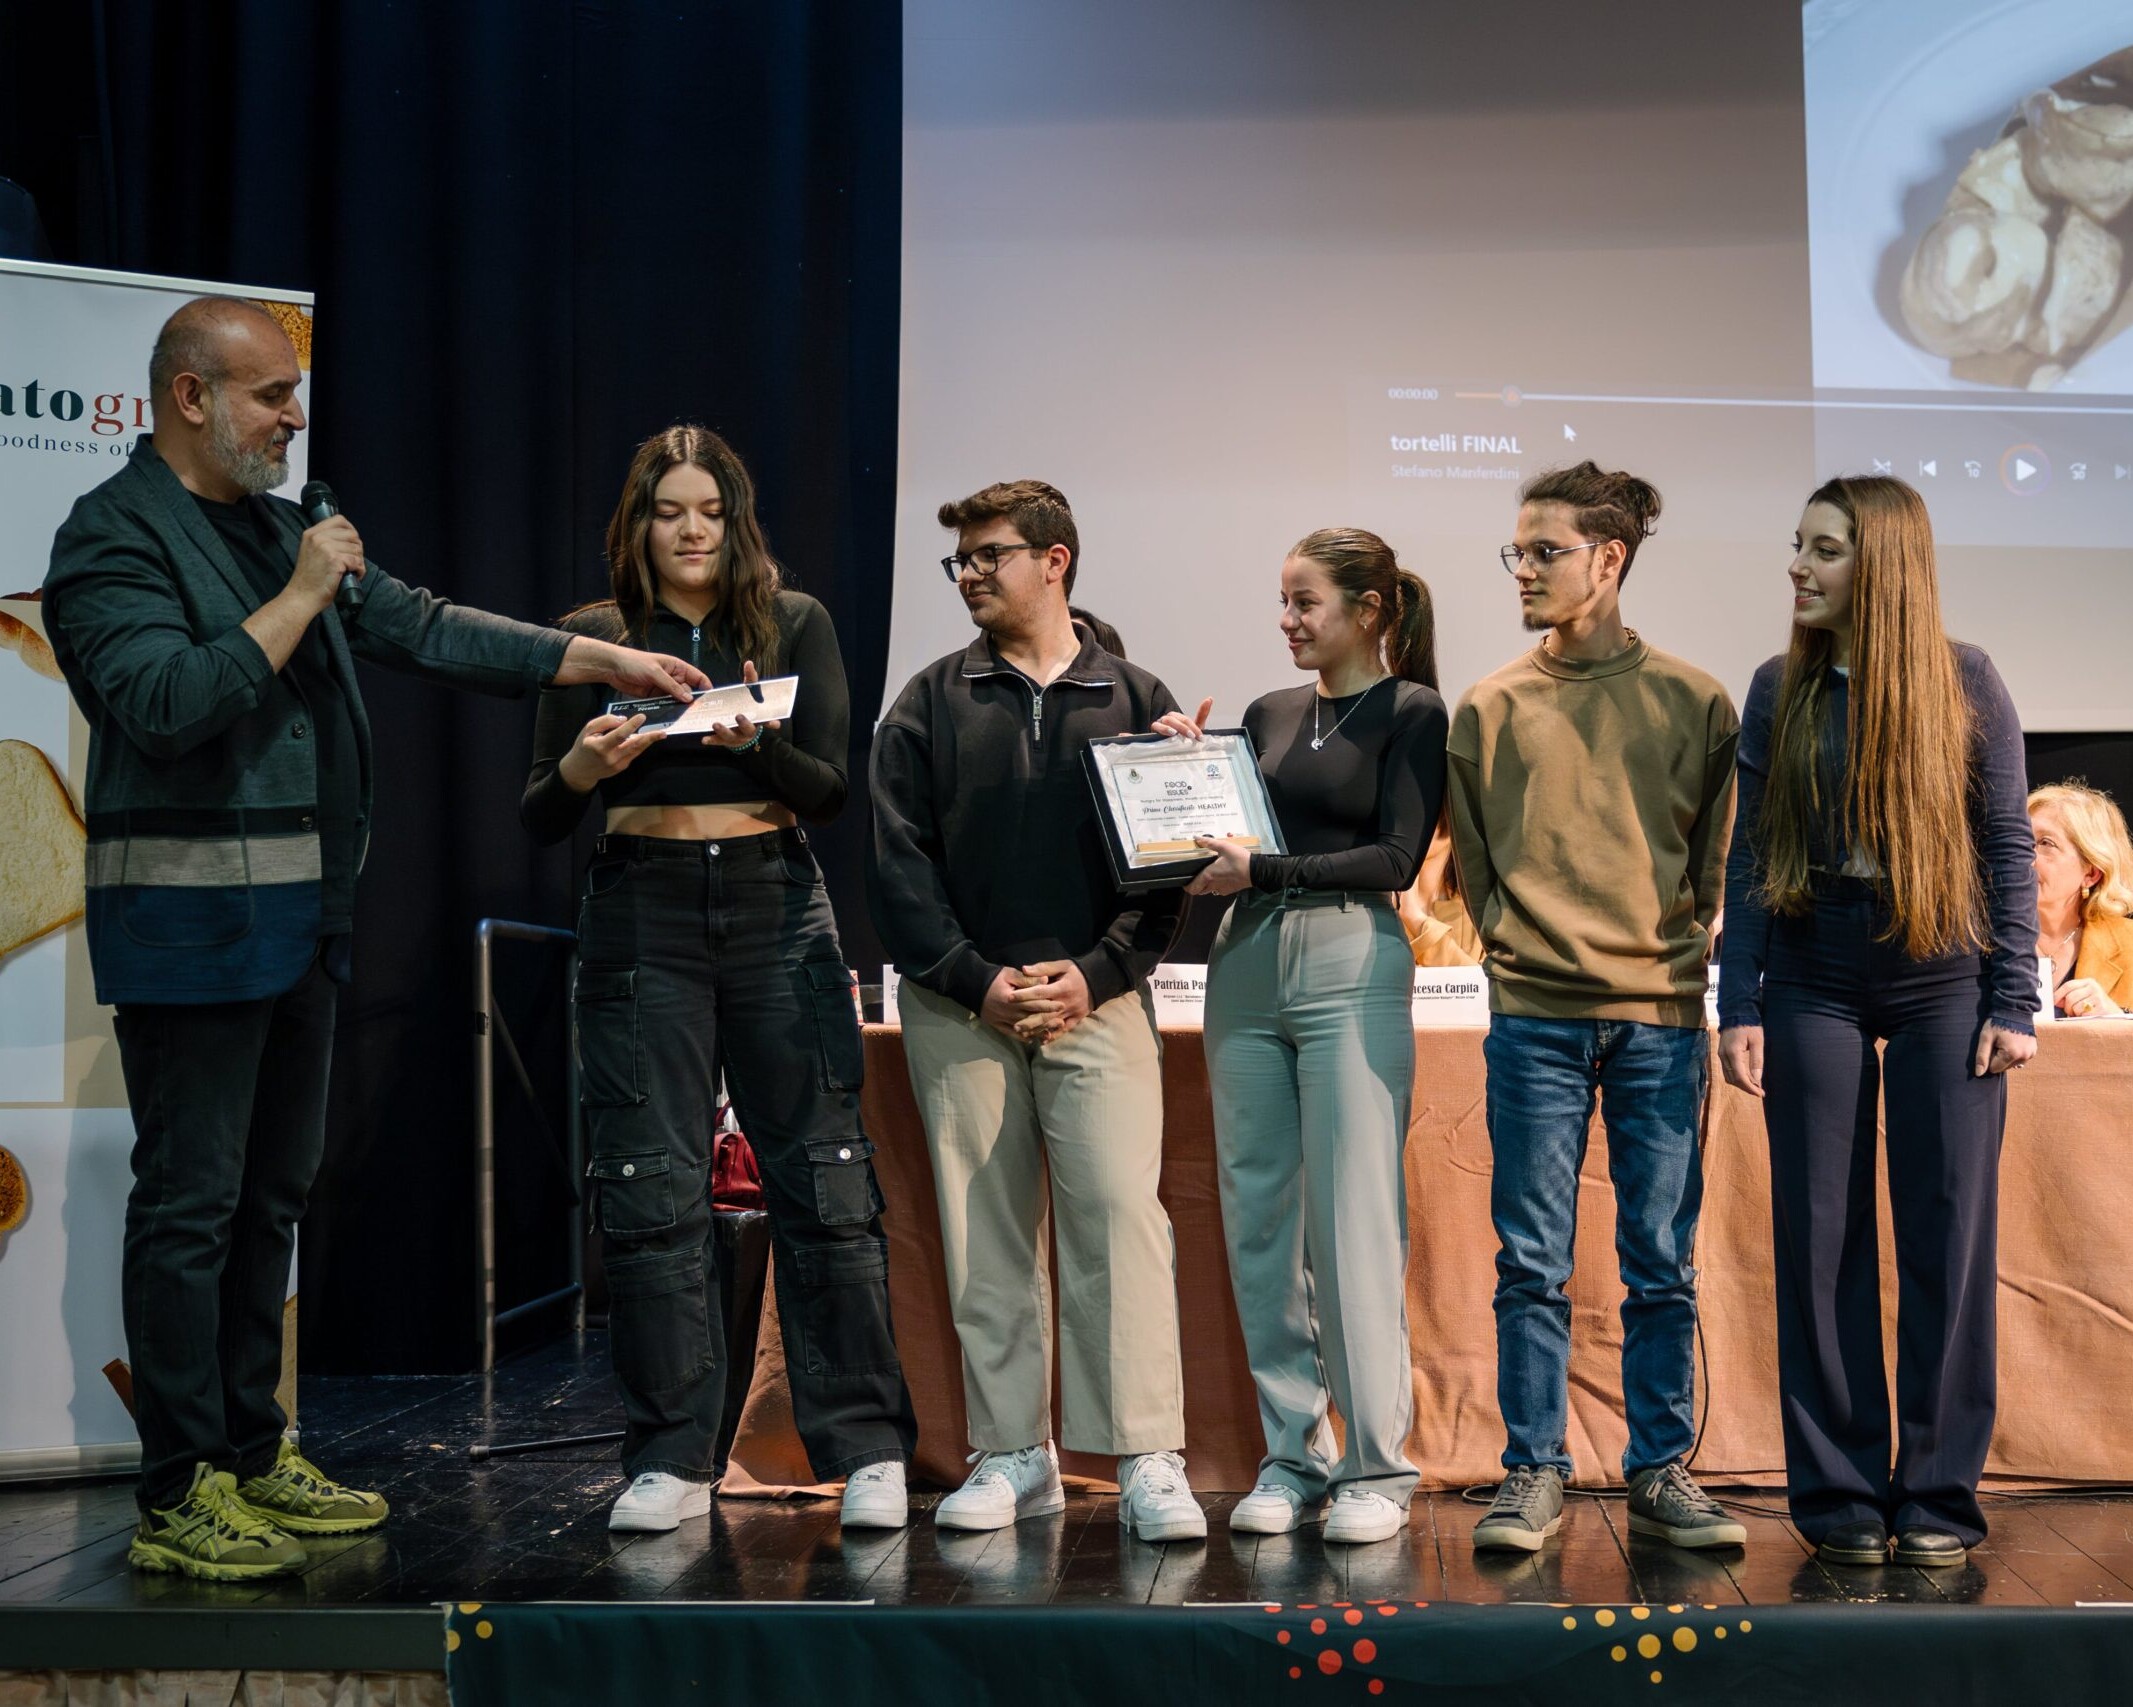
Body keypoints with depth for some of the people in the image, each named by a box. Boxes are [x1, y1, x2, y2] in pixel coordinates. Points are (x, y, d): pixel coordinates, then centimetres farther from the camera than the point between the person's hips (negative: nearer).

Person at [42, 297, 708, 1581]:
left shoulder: (278, 529, 18)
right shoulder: (116, 536, -9)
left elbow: (422, 627, 17)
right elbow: (166, 700, -23)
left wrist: (599, 658, 13)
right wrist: (298, 597, -17)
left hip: (299, 917, 9)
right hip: (192, 921, -9)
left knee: (273, 1193, 13)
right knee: (190, 1203, -5)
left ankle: (254, 1454, 23)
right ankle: (178, 1495, 3)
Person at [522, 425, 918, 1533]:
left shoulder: (796, 625, 7)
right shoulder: (592, 638, 7)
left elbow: (831, 790, -1)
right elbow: (538, 819, 5)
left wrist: (757, 743, -20)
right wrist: (580, 768, -16)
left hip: (775, 911, 0)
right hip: (641, 916, 0)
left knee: (823, 1178, -3)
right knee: (651, 1190, -1)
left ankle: (868, 1450, 5)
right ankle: (671, 1460, 10)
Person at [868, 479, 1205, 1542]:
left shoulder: (1134, 699, 9)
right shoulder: (930, 705, 10)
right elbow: (898, 865, 3)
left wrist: (1093, 974, -9)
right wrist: (978, 980, -8)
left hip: (1097, 1001, -1)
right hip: (959, 1008, 2)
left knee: (1121, 1213, -11)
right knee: (984, 1233, 3)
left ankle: (1150, 1462, -6)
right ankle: (1012, 1456, 13)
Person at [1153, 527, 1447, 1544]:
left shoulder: (1411, 712, 2)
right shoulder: (1268, 716, 17)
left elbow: (1397, 857, -7)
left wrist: (1266, 870, -13)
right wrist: (1189, 764, 6)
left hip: (1352, 964, -5)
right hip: (1247, 965, 6)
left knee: (1354, 1223, -5)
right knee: (1257, 1220, 5)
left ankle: (1376, 1467, 4)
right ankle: (1292, 1455, 14)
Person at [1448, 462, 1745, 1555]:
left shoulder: (1692, 702, 6)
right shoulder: (1490, 708, 8)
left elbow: (1721, 861, 10)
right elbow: (1472, 864, 12)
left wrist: (1678, 958, 0)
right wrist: (1522, 951, 2)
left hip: (1660, 1020, 0)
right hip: (1533, 1017, 0)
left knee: (1662, 1264, 5)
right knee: (1532, 1261, 2)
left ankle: (1662, 1474, 16)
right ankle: (1533, 1475, 12)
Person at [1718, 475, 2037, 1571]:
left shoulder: (1964, 683, 1)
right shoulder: (1781, 691, 6)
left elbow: (2009, 850, 2)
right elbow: (1750, 856, 6)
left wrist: (2013, 1003, -4)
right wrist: (1737, 1006, 0)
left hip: (1941, 981, -1)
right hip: (1814, 982, 2)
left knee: (1948, 1235, 1)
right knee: (1821, 1235, 2)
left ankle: (1938, 1495, 12)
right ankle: (1840, 1494, 12)